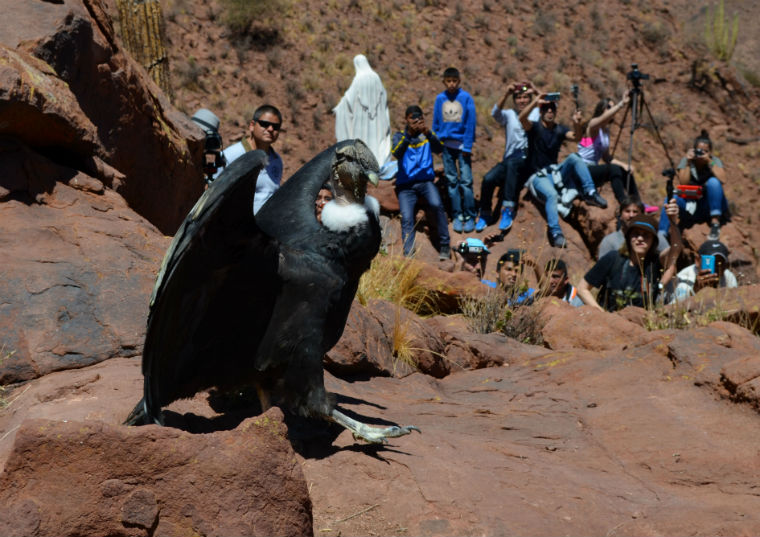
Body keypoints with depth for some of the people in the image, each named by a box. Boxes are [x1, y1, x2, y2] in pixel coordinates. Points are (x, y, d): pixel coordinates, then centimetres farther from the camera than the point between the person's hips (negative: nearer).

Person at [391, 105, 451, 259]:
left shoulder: (427, 135, 12)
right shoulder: (399, 136, 8)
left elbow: (439, 149, -8)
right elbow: (397, 153, -13)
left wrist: (428, 134, -27)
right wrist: (409, 134, -28)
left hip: (425, 181, 0)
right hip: (406, 185, 0)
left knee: (437, 205, -27)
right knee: (406, 218, -19)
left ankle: (444, 246, -19)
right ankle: (408, 255, -25)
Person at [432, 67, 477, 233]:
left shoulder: (466, 97, -3)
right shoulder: (440, 99, 5)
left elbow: (471, 123, -3)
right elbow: (436, 123, 11)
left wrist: (467, 147, -8)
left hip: (462, 144, -3)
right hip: (446, 144, 3)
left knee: (466, 181, -5)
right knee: (451, 181, 6)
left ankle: (469, 216, 2)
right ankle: (457, 215, 12)